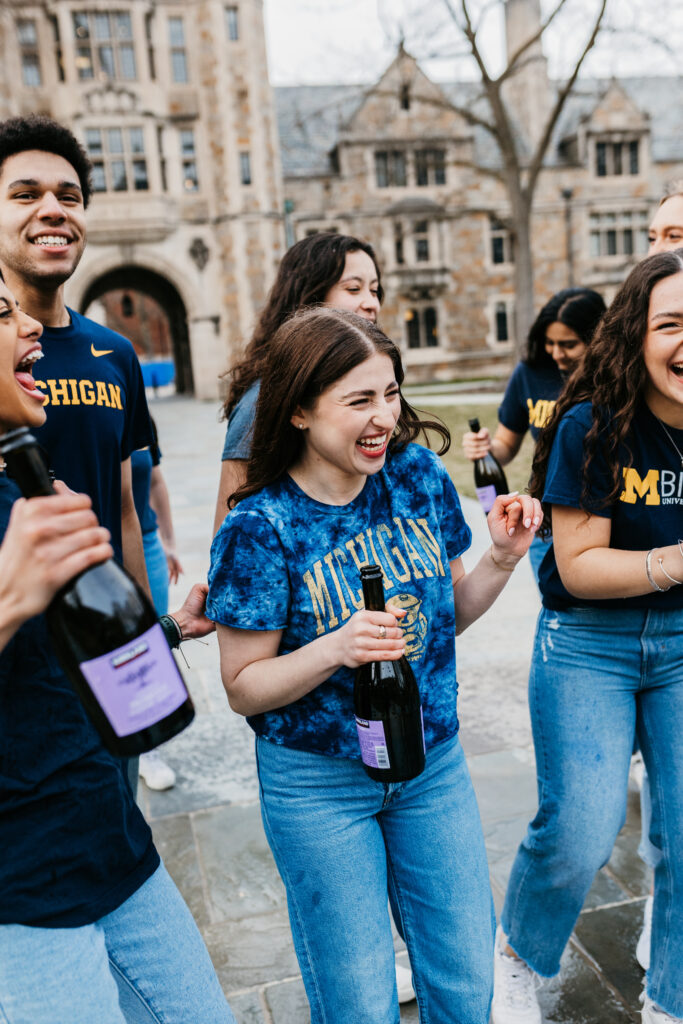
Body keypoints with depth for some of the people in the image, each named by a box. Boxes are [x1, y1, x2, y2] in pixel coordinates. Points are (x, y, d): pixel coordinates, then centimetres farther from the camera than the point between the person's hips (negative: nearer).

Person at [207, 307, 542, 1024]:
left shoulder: (419, 476, -7)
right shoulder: (260, 526, -19)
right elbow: (244, 688, -14)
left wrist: (501, 559, -12)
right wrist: (336, 648, -30)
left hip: (433, 762, 4)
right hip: (318, 783, -3)